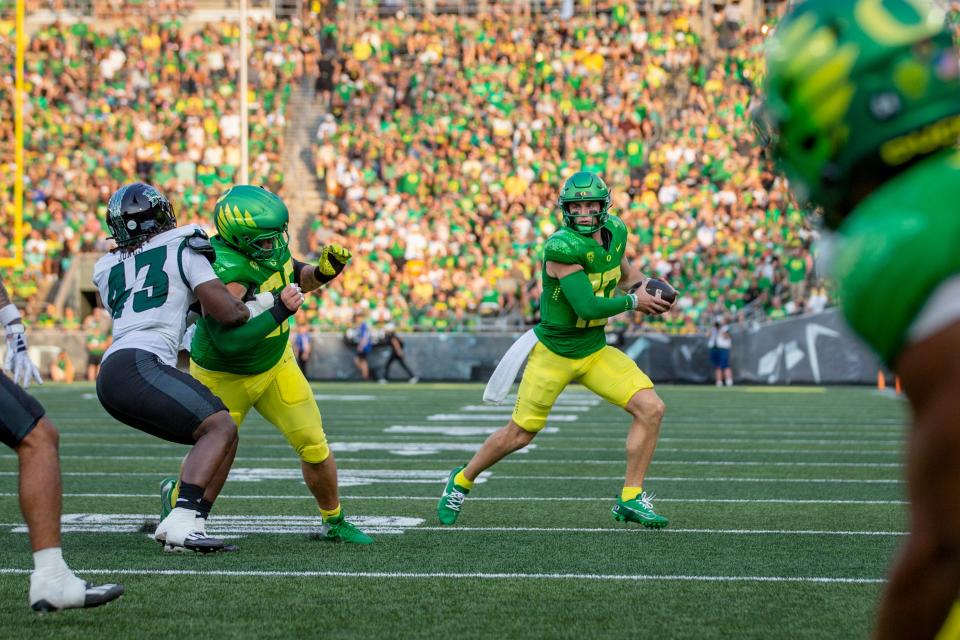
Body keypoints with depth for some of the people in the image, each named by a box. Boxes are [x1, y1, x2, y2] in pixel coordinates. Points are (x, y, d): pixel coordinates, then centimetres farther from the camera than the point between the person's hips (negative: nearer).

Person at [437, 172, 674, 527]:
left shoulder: (615, 232, -2)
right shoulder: (563, 248, -26)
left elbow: (624, 271, 20)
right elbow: (587, 306, -30)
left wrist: (645, 285, 0)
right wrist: (633, 302, -18)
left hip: (595, 350, 6)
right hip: (554, 351, -6)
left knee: (651, 408, -9)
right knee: (519, 434, 5)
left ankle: (631, 498, 0)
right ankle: (462, 481, 30)